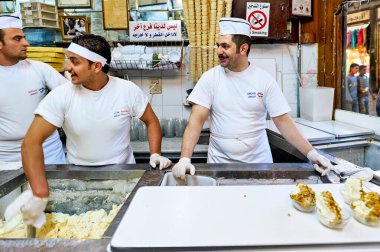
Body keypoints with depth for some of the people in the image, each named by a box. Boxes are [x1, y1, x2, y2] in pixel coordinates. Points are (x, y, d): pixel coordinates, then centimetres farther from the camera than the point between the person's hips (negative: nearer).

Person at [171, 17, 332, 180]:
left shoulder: (265, 80, -4)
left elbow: (283, 121, -4)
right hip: (219, 162, 0)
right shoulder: (210, 78, -5)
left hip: (258, 161, 1)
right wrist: (185, 159, -24)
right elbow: (197, 120, -11)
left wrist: (311, 153, -14)